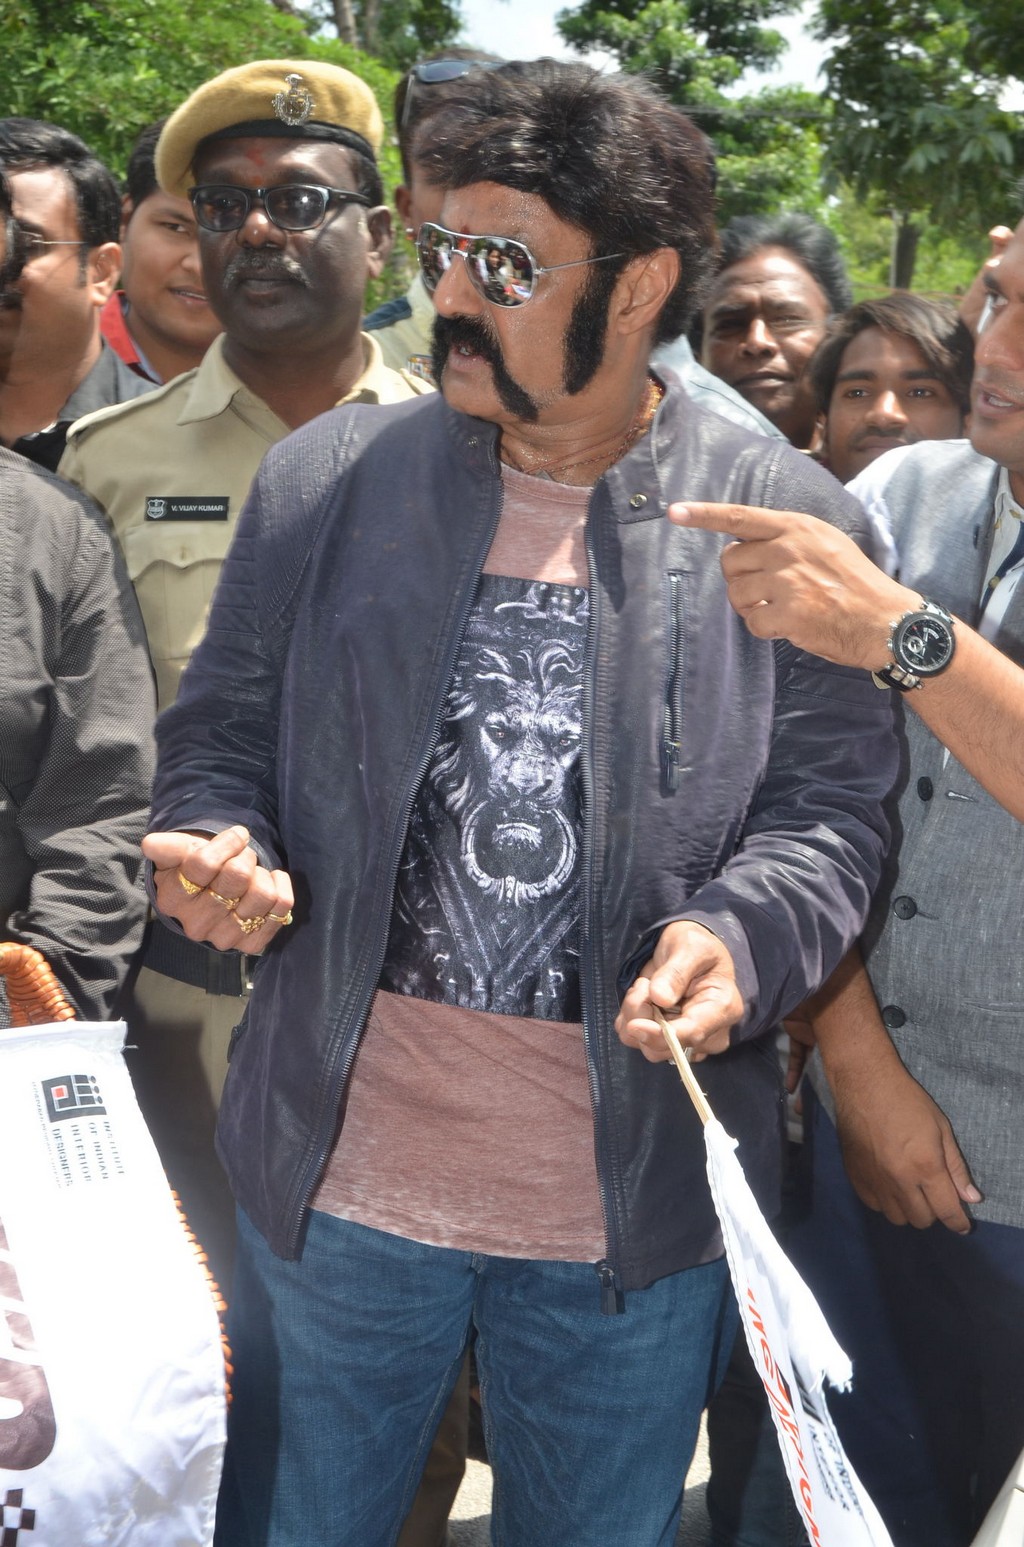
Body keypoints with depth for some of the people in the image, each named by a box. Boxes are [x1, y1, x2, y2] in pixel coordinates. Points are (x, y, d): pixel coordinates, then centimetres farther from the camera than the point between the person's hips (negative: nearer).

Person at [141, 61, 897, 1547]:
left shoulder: (789, 522, -4)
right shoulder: (323, 478, 2)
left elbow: (829, 808, -2)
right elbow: (223, 726, 8)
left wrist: (738, 936, -22)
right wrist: (217, 847, -13)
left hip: (638, 1206, -1)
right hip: (334, 1182, 2)